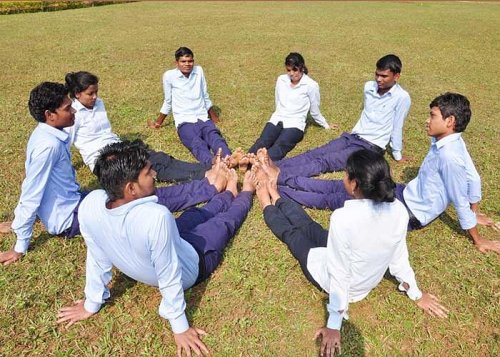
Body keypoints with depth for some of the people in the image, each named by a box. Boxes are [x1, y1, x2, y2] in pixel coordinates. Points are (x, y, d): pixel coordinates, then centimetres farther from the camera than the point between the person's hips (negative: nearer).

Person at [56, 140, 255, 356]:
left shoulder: (89, 205, -28)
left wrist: (92, 304, 2)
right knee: (225, 221, 21)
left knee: (197, 213, 26)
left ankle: (230, 193, 55)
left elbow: (97, 258, -14)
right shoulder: (156, 217, -46)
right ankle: (245, 194, 53)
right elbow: (169, 278, -34)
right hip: (190, 267, -4)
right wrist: (180, 328, -19)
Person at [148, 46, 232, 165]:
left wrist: (213, 116, 33)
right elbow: (168, 102, 17)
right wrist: (158, 123, 25)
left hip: (203, 118, 3)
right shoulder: (169, 75, 3)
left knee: (216, 138, -33)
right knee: (198, 144, -37)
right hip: (184, 122, -3)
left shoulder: (199, 71, 12)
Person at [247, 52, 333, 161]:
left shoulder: (311, 85, -1)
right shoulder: (281, 79, 12)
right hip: (277, 119, 4)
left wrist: (326, 125, 20)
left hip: (295, 124, -4)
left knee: (279, 146, -35)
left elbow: (314, 111, 11)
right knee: (262, 142, -29)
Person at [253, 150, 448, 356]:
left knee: (292, 232, 20)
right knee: (309, 227, 24)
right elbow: (399, 257, -7)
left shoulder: (344, 218, -39)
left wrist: (334, 326, -18)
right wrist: (417, 294, 11)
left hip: (340, 282, -5)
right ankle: (276, 200, 49)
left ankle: (268, 206, 49)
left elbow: (339, 275, -31)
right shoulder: (398, 210, -20)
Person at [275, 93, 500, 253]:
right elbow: (473, 178, 8)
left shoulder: (449, 156, -29)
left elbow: (461, 201, -21)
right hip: (407, 193, 8)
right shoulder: (450, 142, -2)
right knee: (337, 187, 4)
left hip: (410, 212, -8)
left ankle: (274, 191, 4)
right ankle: (279, 178, 11)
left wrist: (477, 239, -12)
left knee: (332, 199, -5)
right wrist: (475, 212, 19)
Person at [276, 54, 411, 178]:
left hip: (371, 146, -6)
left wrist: (397, 155, 2)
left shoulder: (402, 97, -12)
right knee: (313, 154, -14)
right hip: (352, 136, 7)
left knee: (324, 161, -26)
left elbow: (397, 128, -6)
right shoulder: (369, 87, 6)